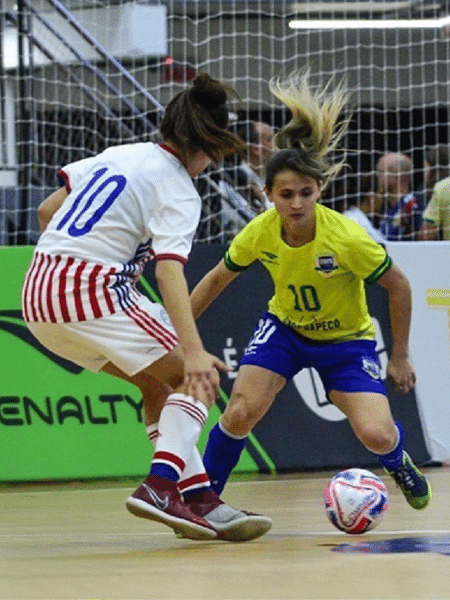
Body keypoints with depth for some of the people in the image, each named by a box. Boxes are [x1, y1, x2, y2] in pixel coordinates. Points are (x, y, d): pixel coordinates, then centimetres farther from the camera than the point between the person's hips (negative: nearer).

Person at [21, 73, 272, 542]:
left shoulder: (120, 154, 16)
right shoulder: (178, 191, -7)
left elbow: (48, 211, 21)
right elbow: (169, 271, -22)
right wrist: (194, 351, -31)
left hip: (37, 292, 9)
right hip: (92, 289, -9)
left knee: (159, 382, 18)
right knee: (196, 378, -1)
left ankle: (198, 496, 9)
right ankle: (160, 484, -19)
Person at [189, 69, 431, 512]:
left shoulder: (347, 238, -29)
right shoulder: (259, 233, -20)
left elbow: (398, 286, -15)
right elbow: (217, 279, 0)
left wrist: (399, 357, -8)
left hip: (346, 339, -2)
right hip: (284, 328, 2)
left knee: (377, 436, -18)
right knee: (240, 413, -23)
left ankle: (399, 463, 21)